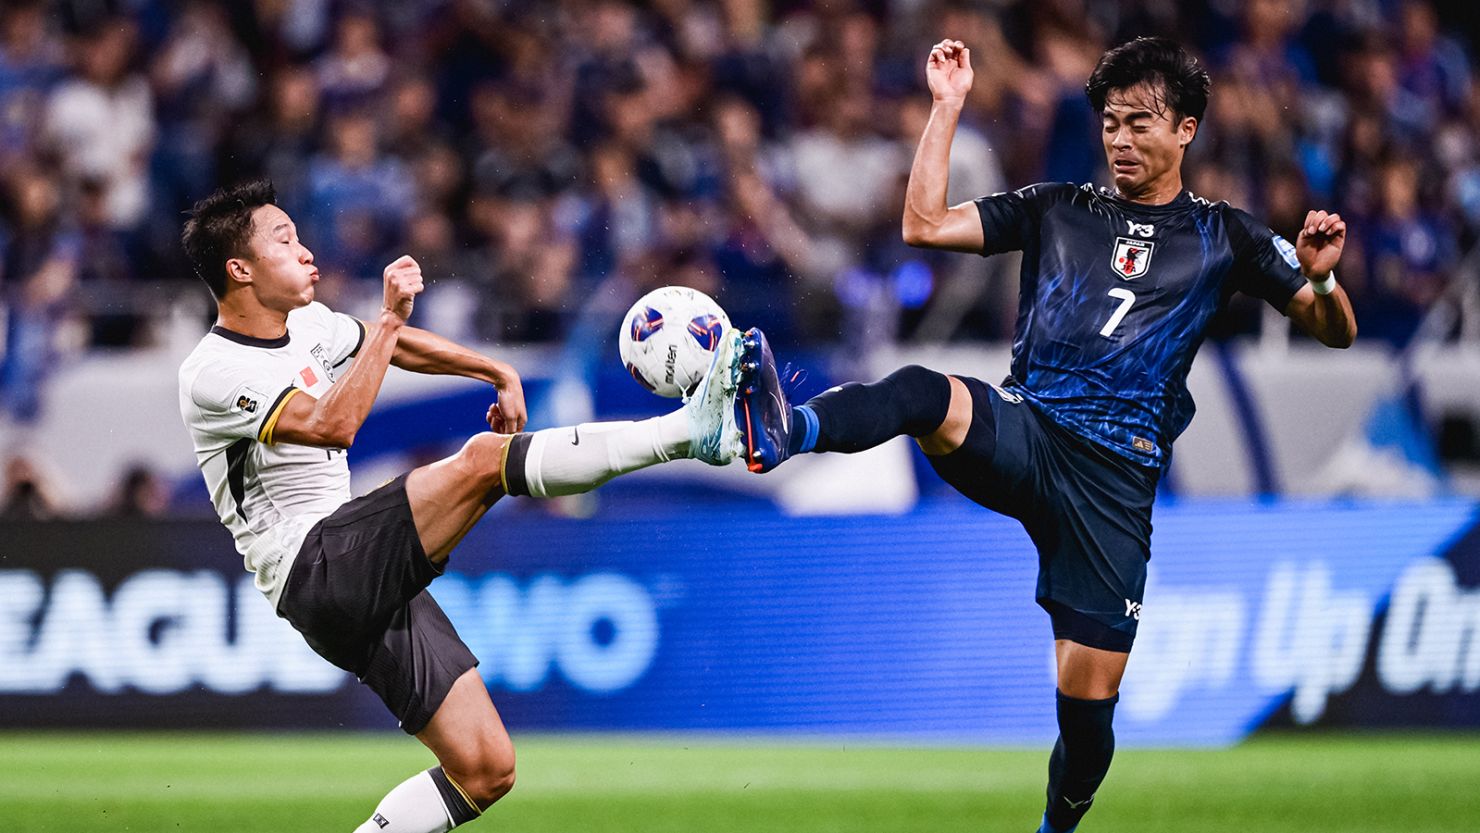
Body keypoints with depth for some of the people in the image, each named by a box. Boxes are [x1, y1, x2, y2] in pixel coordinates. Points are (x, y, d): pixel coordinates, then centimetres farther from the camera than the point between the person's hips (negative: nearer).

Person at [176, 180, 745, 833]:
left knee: (485, 769, 0)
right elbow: (332, 425, -25)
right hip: (315, 574, -9)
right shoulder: (212, 375, -11)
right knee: (484, 460, -24)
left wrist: (501, 375, 28)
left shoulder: (305, 324, 15)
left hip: (371, 584, 9)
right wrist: (389, 319, -24)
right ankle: (688, 430, -26)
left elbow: (400, 346, 34)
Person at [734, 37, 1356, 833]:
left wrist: (1322, 278, -12)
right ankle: (784, 431, -65)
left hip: (1115, 474, 0)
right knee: (923, 392, -36)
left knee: (1086, 704, -4)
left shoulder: (1221, 236, 13)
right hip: (1021, 432, 0)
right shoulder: (1056, 209, 17)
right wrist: (947, 107, 3)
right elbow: (925, 225, 8)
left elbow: (1335, 331, 11)